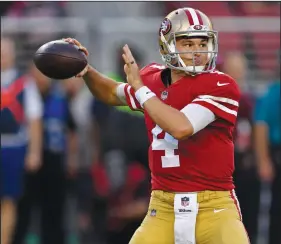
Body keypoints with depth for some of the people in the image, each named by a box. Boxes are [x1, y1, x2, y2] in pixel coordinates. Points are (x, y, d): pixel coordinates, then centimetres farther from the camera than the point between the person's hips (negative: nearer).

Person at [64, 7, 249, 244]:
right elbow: (113, 94, 30)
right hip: (165, 207, 5)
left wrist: (140, 87, -17)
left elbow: (181, 128, -27)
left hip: (214, 206, -5)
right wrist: (86, 71, 9)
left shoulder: (220, 86, -11)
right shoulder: (153, 79, 7)